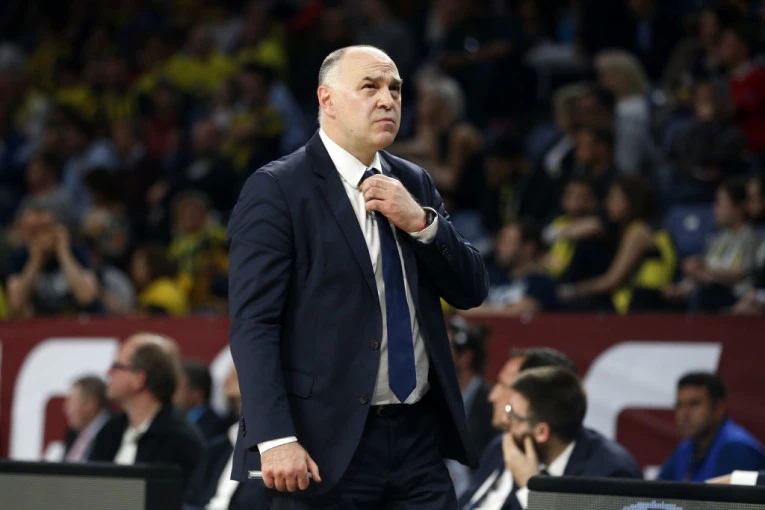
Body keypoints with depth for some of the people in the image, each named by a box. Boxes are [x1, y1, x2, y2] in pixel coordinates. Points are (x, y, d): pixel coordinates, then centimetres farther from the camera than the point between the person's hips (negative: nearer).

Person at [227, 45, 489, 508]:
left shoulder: (414, 185, 14)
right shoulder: (276, 189, -6)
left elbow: (472, 291, 11)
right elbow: (253, 323, -12)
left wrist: (420, 221, -7)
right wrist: (275, 439, -22)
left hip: (419, 437, 5)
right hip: (327, 444, -5)